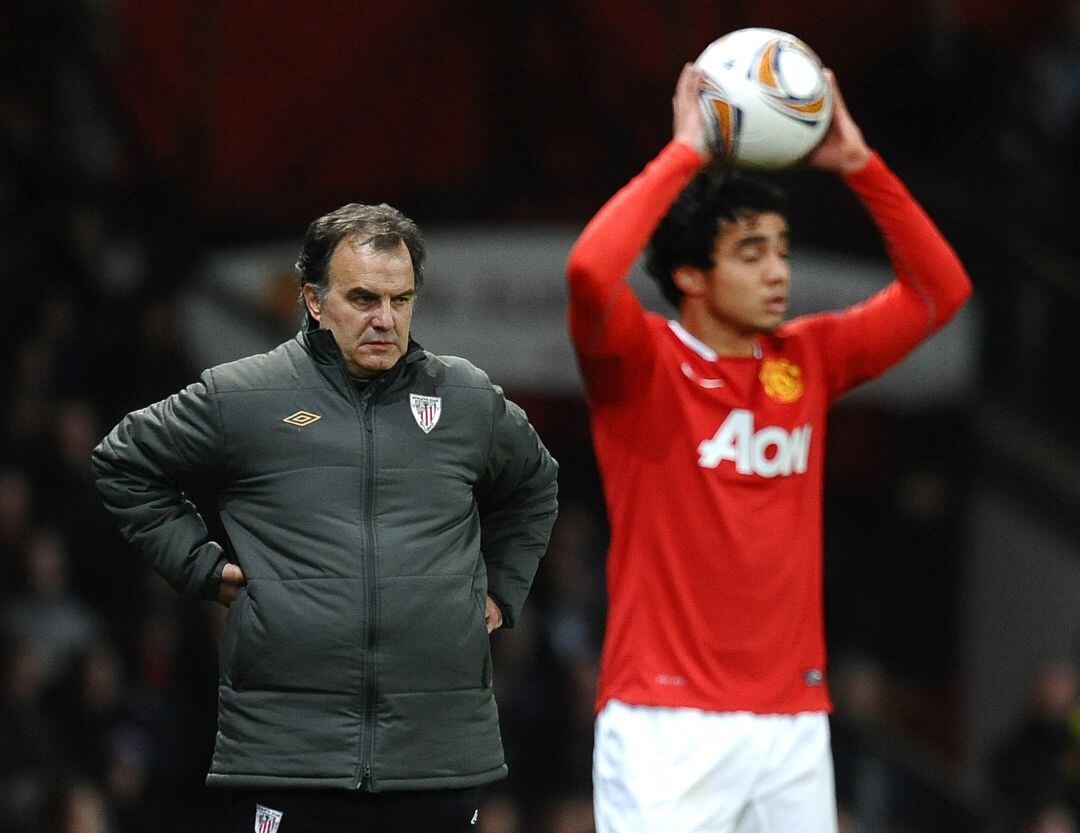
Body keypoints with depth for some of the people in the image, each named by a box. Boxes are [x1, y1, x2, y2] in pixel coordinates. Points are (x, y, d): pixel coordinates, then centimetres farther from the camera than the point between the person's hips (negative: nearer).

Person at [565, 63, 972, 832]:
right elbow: (591, 271, -23)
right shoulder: (642, 365, -3)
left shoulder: (808, 361, 13)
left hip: (795, 724, 5)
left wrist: (858, 163, 8)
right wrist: (685, 154, -14)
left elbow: (939, 289, 17)